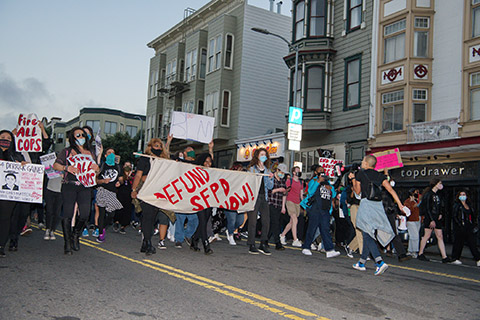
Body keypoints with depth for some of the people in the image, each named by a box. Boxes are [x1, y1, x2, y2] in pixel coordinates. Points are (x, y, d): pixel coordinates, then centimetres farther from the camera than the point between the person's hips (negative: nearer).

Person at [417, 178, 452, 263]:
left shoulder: (438, 195, 15)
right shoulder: (428, 194, -9)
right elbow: (427, 208, -14)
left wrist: (441, 214, 5)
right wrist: (431, 220, -17)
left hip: (437, 219, 8)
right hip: (429, 218, -8)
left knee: (440, 237, 3)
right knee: (427, 235, -3)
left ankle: (444, 257, 1)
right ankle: (420, 254, 8)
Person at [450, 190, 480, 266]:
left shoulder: (469, 205, 17)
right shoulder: (456, 205, 0)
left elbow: (473, 216, 20)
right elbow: (455, 216, -8)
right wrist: (460, 225, -16)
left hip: (469, 227, 5)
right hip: (460, 228, -5)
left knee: (472, 243, -1)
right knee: (459, 243, 0)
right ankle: (455, 259, 10)